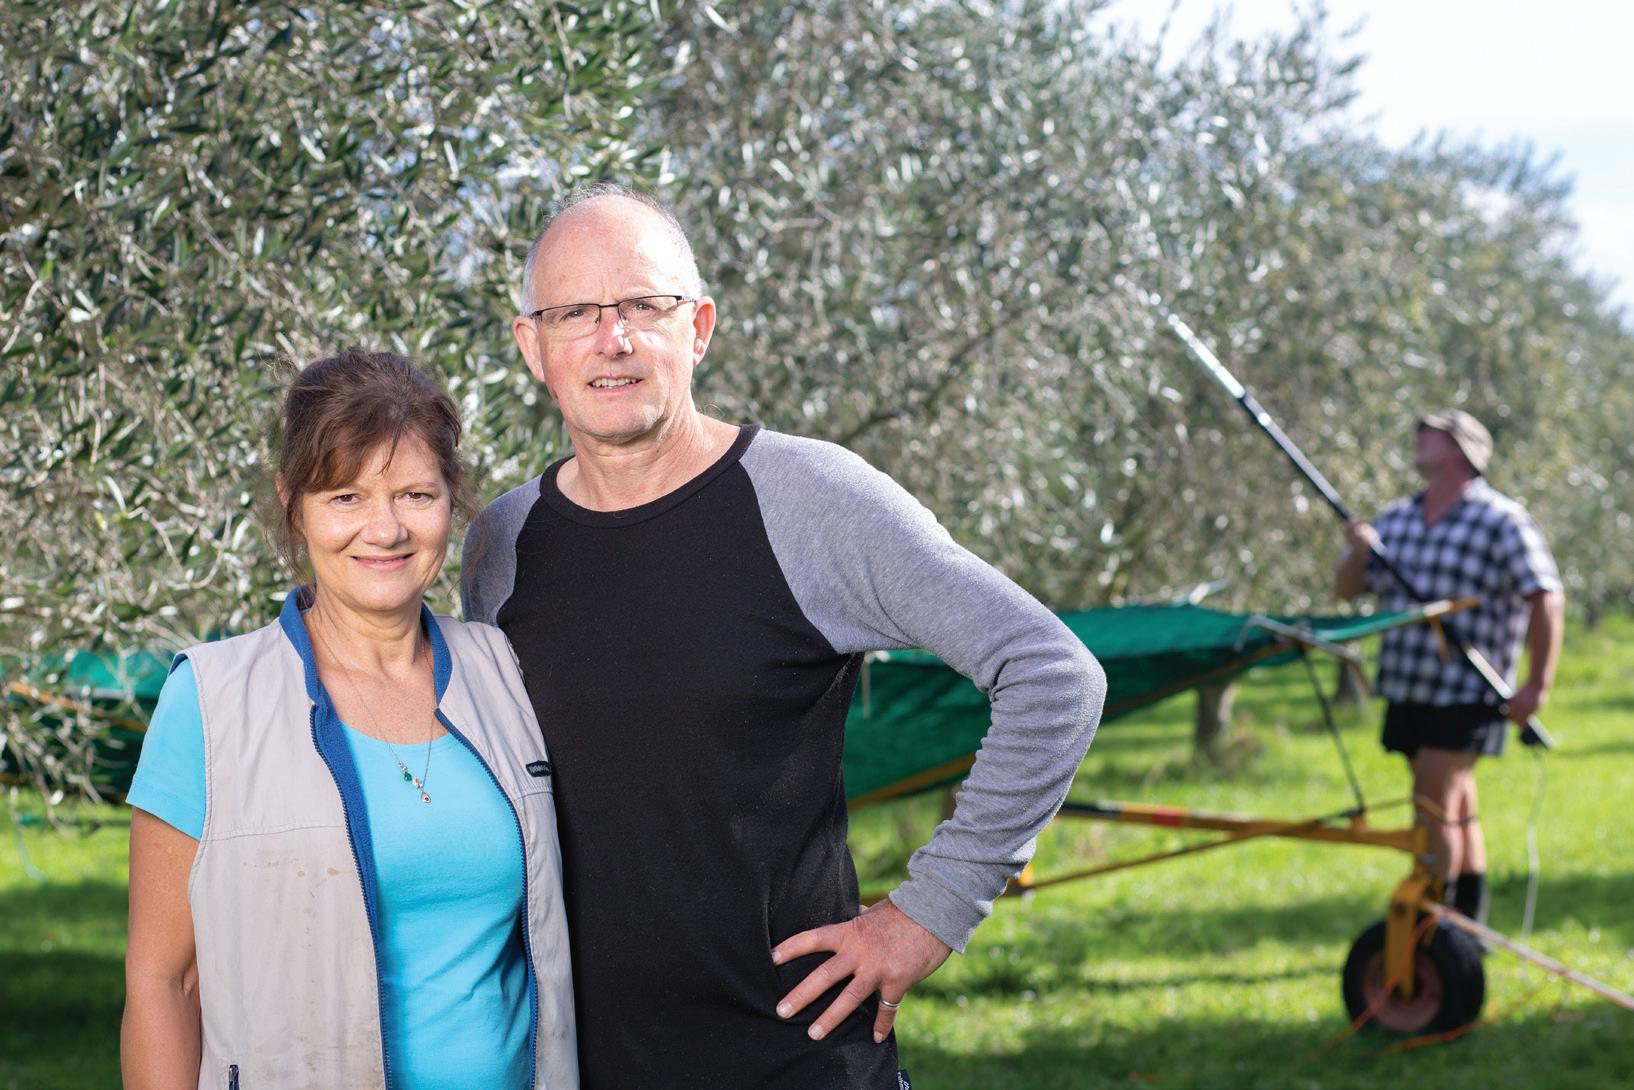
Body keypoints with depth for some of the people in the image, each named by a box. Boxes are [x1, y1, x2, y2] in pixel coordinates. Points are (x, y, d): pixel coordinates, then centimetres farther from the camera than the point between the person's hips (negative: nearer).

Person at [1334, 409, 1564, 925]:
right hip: (1408, 688, 6)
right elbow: (1347, 588, 13)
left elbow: (1545, 599, -12)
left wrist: (1537, 686, -17)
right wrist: (1359, 553, -10)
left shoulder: (1501, 522, -8)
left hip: (1467, 694, -6)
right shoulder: (1396, 519, 12)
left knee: (1435, 805, -13)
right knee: (1456, 809, 13)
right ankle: (1468, 924, 20)